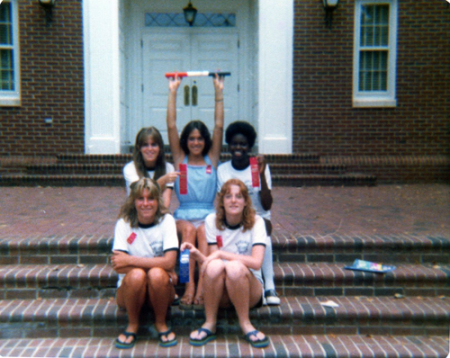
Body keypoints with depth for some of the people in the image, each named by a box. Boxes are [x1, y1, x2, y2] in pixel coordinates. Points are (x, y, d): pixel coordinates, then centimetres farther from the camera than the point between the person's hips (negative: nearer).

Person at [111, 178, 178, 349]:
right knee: (136, 275, -31)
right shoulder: (124, 224, -7)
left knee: (157, 274, -31)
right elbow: (119, 267, -18)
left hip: (159, 289, 0)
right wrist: (161, 266, -22)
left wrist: (130, 260, -21)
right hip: (130, 287, 0)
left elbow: (169, 262, -20)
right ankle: (132, 325, -3)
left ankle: (161, 323, -3)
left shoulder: (167, 221, -8)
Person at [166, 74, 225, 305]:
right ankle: (189, 285, -36)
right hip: (183, 215, 0)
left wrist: (219, 92, 4)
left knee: (203, 231, -33)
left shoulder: (212, 159, 12)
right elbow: (171, 126, 5)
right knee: (188, 229, -33)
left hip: (208, 215, 0)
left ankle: (203, 285, -36)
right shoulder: (179, 160, 12)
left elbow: (219, 126, 6)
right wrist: (173, 92, 4)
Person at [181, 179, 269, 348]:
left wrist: (221, 254, -24)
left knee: (234, 267, -34)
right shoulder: (212, 221, -1)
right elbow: (212, 258, -6)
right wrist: (197, 255, -27)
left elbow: (256, 262, -20)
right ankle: (210, 324, -14)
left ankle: (245, 324, -15)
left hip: (249, 289, -1)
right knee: (214, 266, -31)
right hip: (219, 291, 2)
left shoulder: (256, 222, -7)